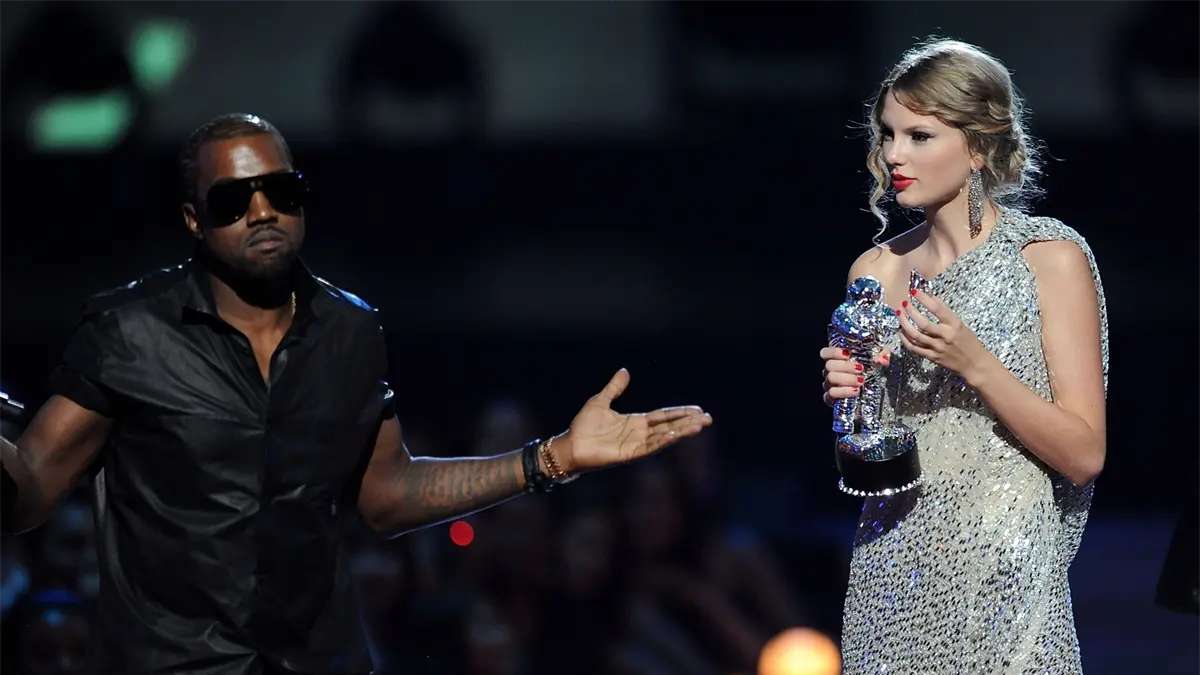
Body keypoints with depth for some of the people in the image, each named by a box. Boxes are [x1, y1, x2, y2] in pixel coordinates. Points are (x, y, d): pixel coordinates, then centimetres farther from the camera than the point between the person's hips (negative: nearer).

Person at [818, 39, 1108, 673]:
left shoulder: (1051, 257, -7)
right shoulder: (877, 270, 6)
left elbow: (1084, 455, -10)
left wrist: (973, 363, -20)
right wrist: (846, 400, -7)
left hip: (1001, 577, -4)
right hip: (892, 573, 4)